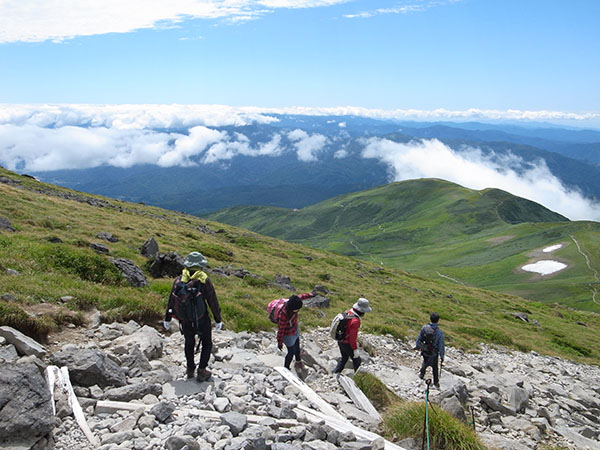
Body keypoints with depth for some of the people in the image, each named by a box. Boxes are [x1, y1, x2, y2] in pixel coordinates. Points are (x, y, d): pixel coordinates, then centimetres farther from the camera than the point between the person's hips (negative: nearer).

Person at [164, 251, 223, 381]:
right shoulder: (204, 280, -12)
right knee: (207, 343, 15)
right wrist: (218, 320, 0)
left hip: (185, 319, 3)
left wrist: (167, 318, 16)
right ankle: (202, 371, 8)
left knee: (189, 343, 23)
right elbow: (213, 301, -9)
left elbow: (172, 300, 4)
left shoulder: (179, 280, -2)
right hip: (201, 319, -3)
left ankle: (190, 370, 31)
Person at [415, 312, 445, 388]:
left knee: (425, 362, 31)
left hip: (425, 351, 2)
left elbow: (419, 338, -2)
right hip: (434, 353, -2)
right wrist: (442, 356, -4)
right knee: (435, 367, 19)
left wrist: (417, 346, 17)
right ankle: (436, 382, 34)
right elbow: (441, 345, -17)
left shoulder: (424, 328, -16)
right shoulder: (439, 332, -25)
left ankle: (422, 374, 48)